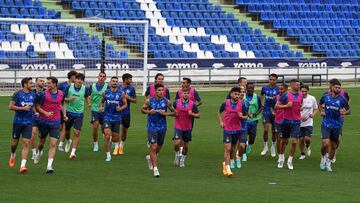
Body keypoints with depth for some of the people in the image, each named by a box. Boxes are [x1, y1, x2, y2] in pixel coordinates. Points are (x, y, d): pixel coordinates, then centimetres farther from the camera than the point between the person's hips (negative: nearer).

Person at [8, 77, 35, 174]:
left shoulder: (32, 95, 7)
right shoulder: (17, 94, -8)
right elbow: (10, 106, -13)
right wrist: (23, 108, -18)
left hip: (28, 122, 3)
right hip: (18, 121, -3)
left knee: (26, 143, -10)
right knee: (15, 142, 10)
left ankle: (23, 165, -14)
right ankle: (12, 156, 42)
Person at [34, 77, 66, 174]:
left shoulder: (61, 94, -1)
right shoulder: (43, 94, -10)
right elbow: (37, 106, -5)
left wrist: (64, 114, 7)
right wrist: (46, 113, -19)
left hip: (55, 122, 1)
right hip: (44, 121, -1)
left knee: (53, 144, -10)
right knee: (42, 141, 16)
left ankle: (49, 166, -11)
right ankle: (39, 153, 51)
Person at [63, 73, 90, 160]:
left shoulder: (84, 89, -2)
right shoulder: (69, 87, -4)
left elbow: (87, 97, 18)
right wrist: (69, 99, -17)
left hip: (79, 114, -1)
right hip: (69, 112, 1)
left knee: (77, 133, -11)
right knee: (67, 131, 14)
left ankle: (73, 152, -11)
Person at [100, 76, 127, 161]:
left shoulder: (121, 93, -3)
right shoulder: (106, 92, 1)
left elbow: (125, 104, 6)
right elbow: (102, 101, 17)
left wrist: (120, 108, -14)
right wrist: (101, 107, -4)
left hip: (117, 118, 1)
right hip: (107, 117, -1)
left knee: (115, 137, 12)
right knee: (107, 136, -14)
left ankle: (116, 146, 48)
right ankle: (108, 155, -6)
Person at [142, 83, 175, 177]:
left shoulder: (166, 101, -3)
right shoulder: (149, 101, -5)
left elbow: (174, 112, 5)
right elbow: (142, 109, 8)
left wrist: (166, 113, -14)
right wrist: (148, 111, -13)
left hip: (162, 127, 3)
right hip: (152, 126, -3)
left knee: (158, 148, 15)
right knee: (153, 147, -10)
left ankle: (150, 157, 47)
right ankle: (155, 168, -7)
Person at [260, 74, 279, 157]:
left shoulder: (278, 89, -6)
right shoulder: (265, 88, 2)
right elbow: (261, 96, 20)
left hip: (275, 112, -1)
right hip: (266, 112, 1)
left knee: (274, 131, 8)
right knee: (266, 130, -9)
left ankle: (273, 147, 25)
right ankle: (265, 147, 8)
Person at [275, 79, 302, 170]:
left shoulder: (300, 94, 5)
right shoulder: (286, 95, -11)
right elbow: (276, 106, -9)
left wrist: (300, 107, 3)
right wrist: (286, 106, -21)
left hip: (296, 122, 3)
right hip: (286, 121, -3)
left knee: (294, 141, -8)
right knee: (284, 141, 10)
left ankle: (290, 161, 6)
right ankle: (281, 158, 31)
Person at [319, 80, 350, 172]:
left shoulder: (342, 100, -5)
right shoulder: (325, 97, -1)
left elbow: (348, 110, 4)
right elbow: (320, 104, 20)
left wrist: (344, 112, -18)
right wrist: (321, 111, 3)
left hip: (337, 126, 1)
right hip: (326, 125, -1)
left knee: (333, 146, 9)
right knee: (325, 143, -16)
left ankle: (328, 162, 29)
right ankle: (323, 157, 14)